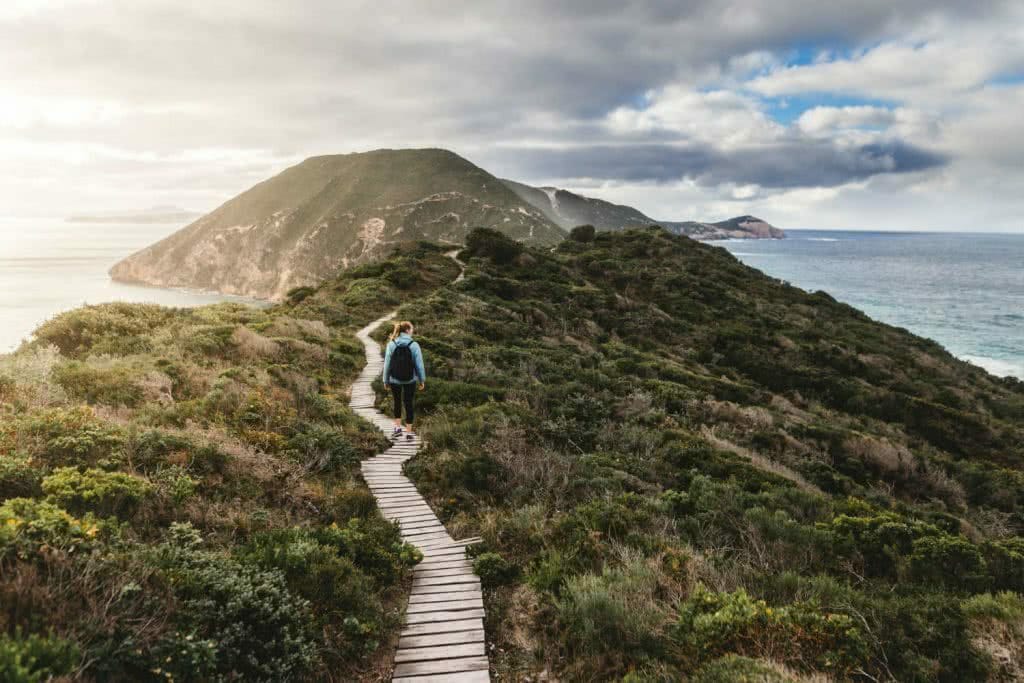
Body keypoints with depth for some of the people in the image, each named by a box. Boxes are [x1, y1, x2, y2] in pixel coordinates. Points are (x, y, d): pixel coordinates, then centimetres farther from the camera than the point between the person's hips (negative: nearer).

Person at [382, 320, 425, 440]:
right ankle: (409, 432, 14)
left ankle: (398, 427, 15)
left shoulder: (391, 344, -8)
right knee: (409, 404, 10)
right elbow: (419, 364, -8)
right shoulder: (414, 345, -12)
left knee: (397, 402, 21)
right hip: (410, 380, -1)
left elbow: (387, 363, -4)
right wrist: (422, 380, 4)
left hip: (394, 380, 1)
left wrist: (386, 380, 6)